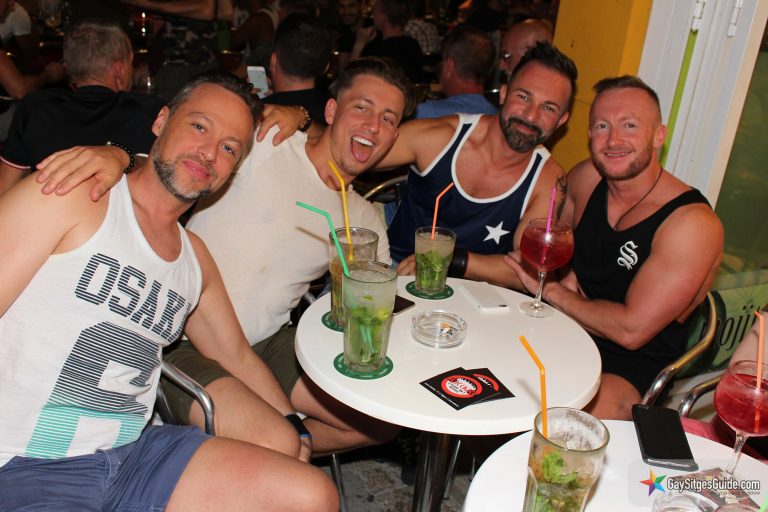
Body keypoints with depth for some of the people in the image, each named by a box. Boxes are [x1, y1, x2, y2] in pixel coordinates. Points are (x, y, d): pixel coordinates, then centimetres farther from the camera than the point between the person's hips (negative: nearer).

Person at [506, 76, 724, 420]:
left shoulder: (693, 224, -19)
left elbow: (631, 330, -21)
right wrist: (567, 275, -1)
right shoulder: (585, 178, -2)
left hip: (631, 369, -6)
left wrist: (550, 289, -11)